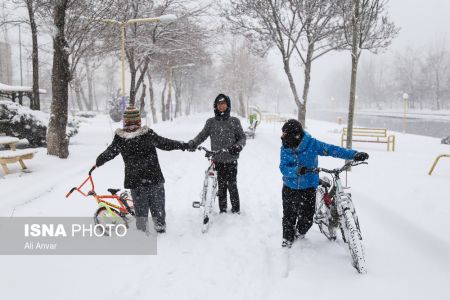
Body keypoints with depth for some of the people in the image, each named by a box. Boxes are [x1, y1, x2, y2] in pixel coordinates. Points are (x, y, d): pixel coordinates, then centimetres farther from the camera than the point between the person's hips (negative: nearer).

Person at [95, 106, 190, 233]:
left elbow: (109, 152, 7)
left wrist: (99, 161, 27)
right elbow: (165, 143, -2)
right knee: (157, 205, 15)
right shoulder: (148, 134, -10)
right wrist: (182, 145, 12)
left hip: (134, 180, 1)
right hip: (154, 177, -1)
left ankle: (142, 230, 20)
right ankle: (160, 226, 23)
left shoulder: (119, 138, -6)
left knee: (140, 207, 15)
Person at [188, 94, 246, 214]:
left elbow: (242, 137, 5)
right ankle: (222, 211, 17)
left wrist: (238, 146, -16)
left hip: (231, 160, -1)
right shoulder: (211, 122, 9)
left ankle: (236, 211, 13)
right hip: (217, 160, 1)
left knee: (232, 186, -1)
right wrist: (191, 144, -14)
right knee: (221, 186, 5)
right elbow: (202, 135, 4)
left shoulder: (234, 121, 5)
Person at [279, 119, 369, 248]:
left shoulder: (312, 144, -15)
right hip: (289, 188, 1)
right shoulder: (285, 148, -10)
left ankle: (300, 232, 39)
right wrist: (296, 170, -40)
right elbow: (283, 168, -18)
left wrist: (354, 154, -26)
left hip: (308, 188, -1)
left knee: (307, 218, 6)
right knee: (289, 216, 11)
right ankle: (287, 239, 35)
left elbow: (332, 150, -18)